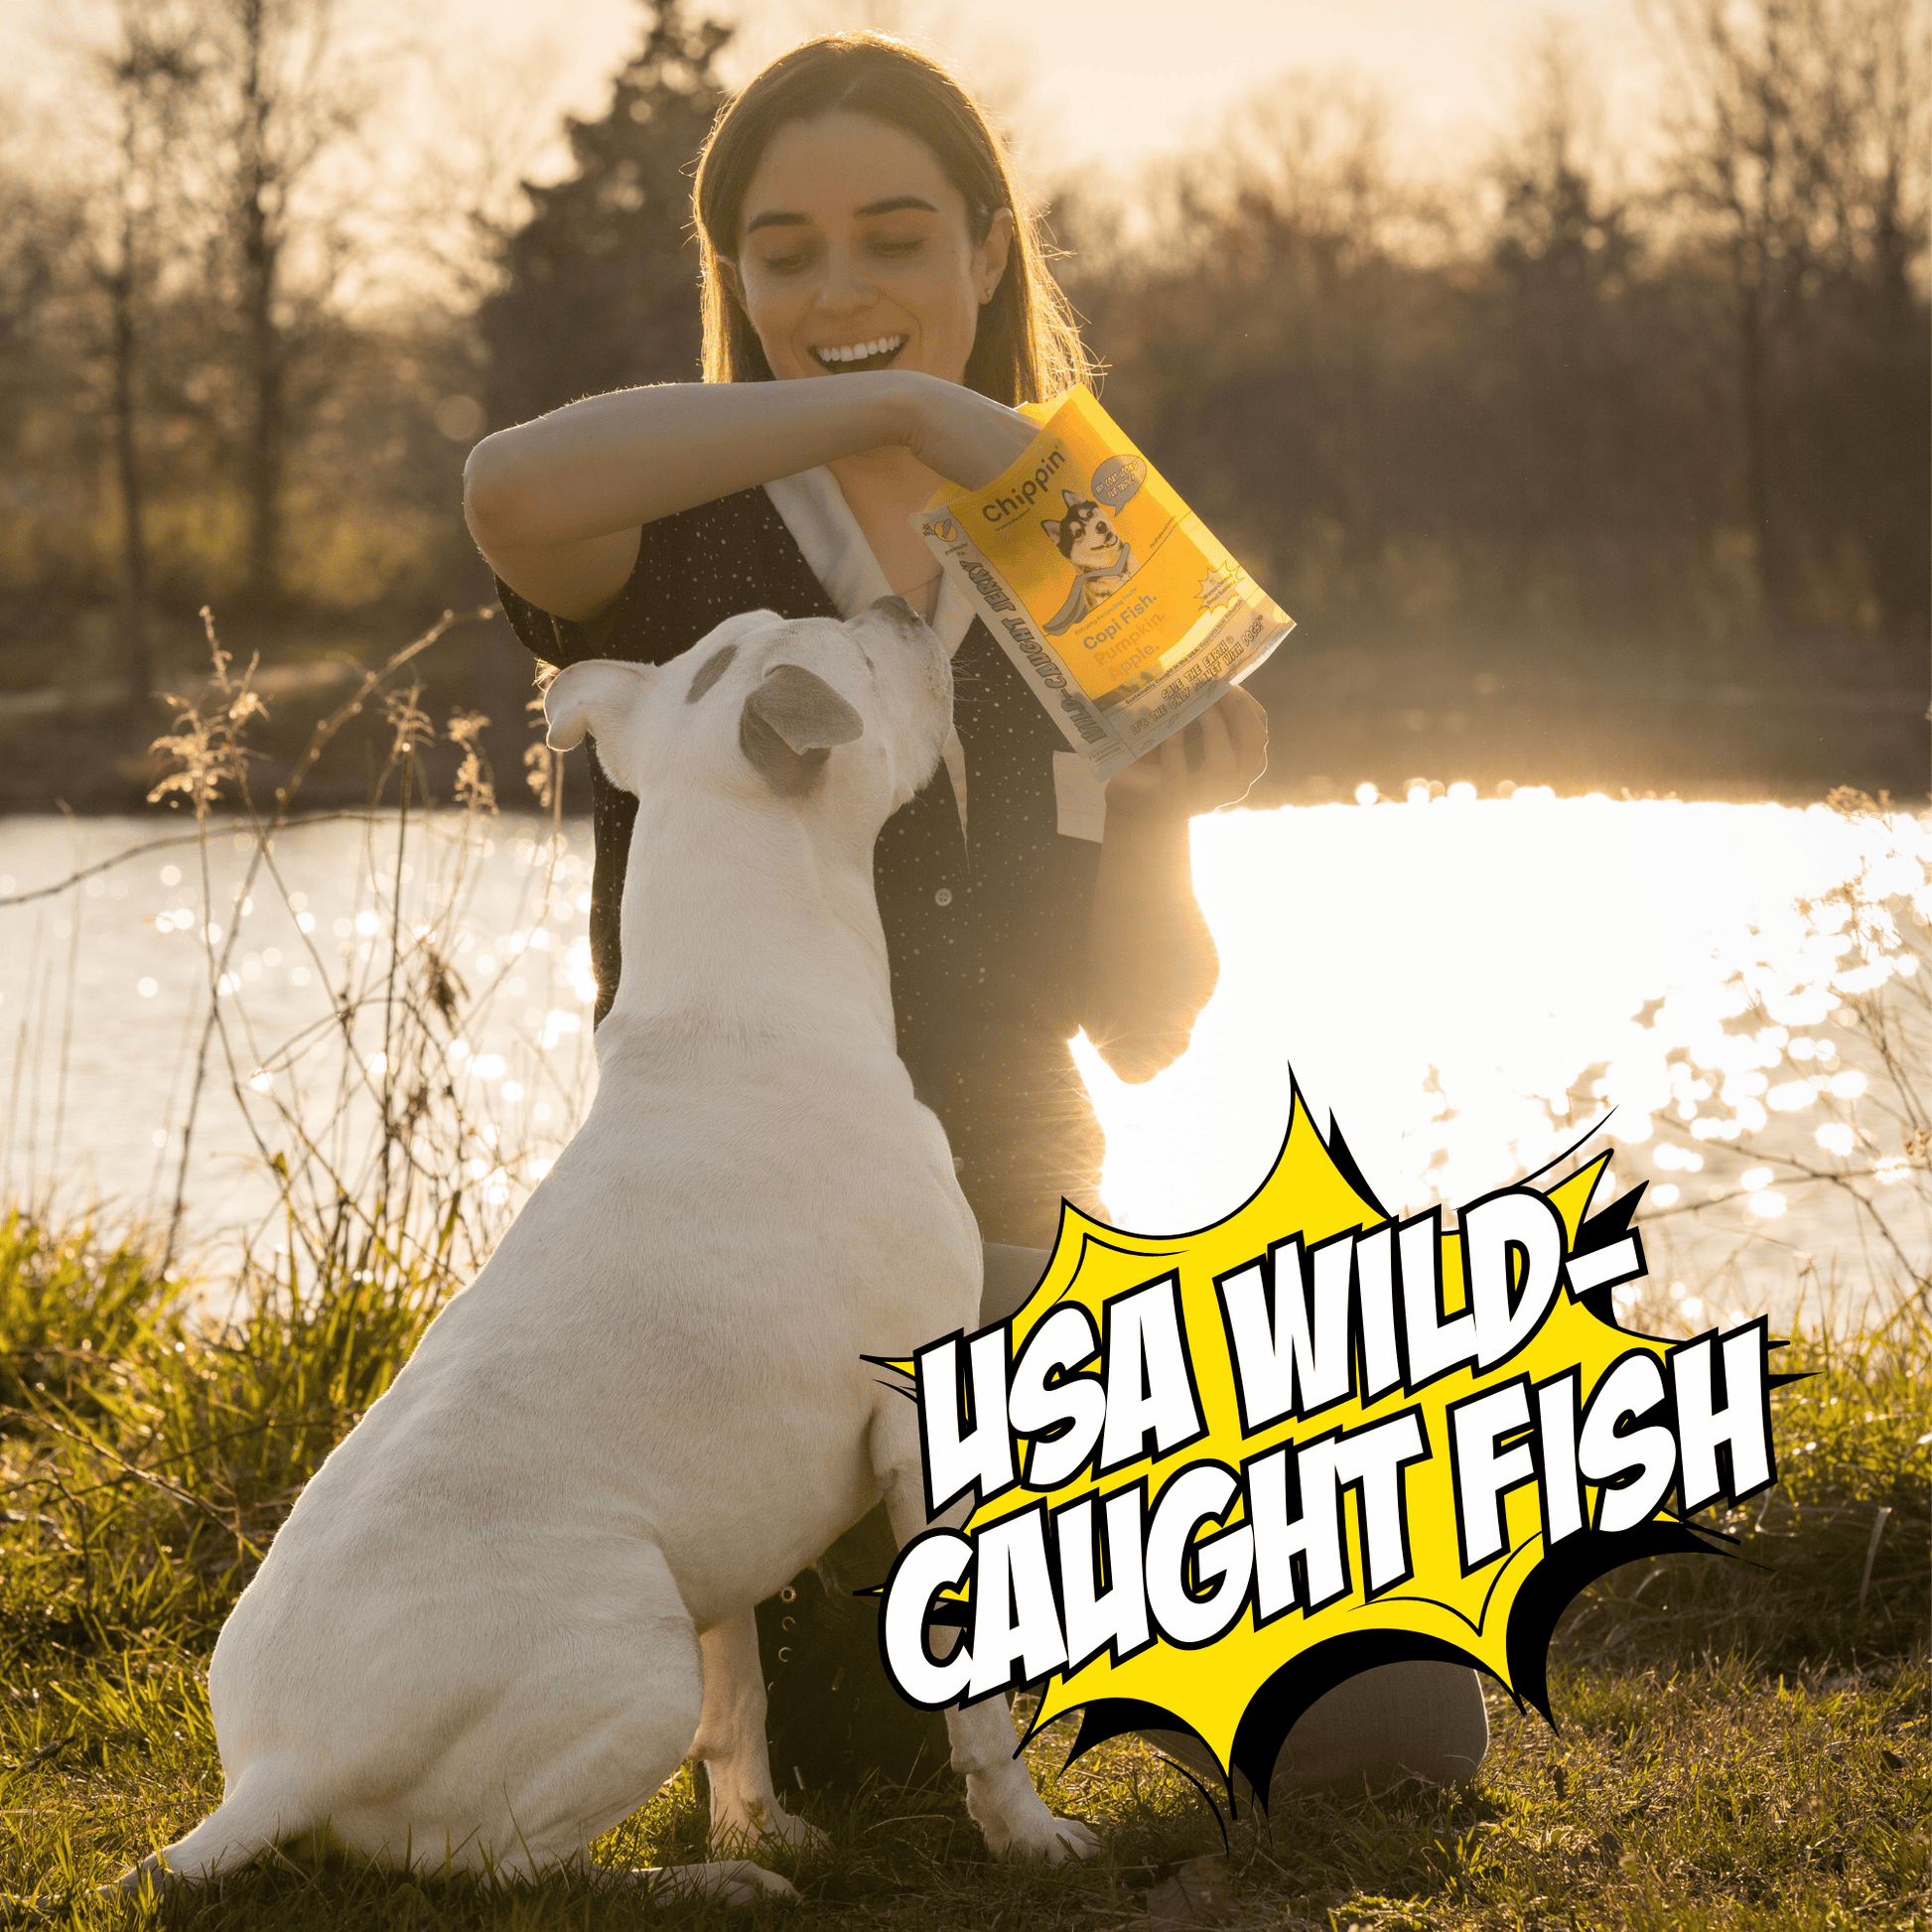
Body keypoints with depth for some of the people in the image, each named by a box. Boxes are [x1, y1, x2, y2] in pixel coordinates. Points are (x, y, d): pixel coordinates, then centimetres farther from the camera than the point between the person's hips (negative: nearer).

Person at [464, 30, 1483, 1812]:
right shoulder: (683, 550, -5)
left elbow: (1143, 1035, 8)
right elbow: (516, 489, -34)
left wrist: (1154, 817, -12)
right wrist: (890, 402, -29)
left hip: (1025, 1262, 3)